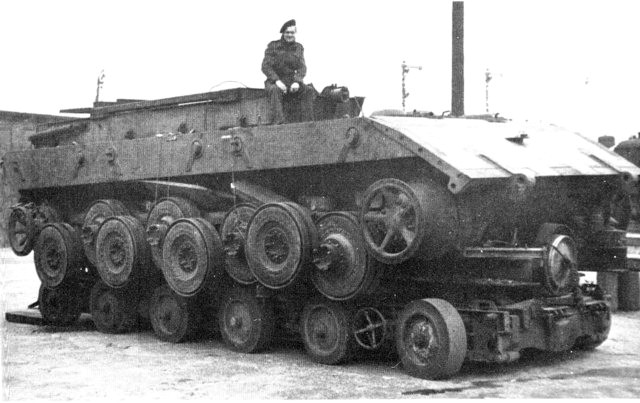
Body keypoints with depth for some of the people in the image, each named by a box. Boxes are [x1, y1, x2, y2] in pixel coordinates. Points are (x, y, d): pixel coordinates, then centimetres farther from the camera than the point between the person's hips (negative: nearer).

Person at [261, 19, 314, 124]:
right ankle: (278, 121, -49)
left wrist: (297, 81, -19)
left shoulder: (298, 48, 9)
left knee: (308, 91, -23)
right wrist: (277, 81, -25)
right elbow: (265, 66, -9)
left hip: (292, 82, 3)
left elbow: (302, 68, 2)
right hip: (274, 81, -3)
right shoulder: (273, 46, -1)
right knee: (275, 91, -37)